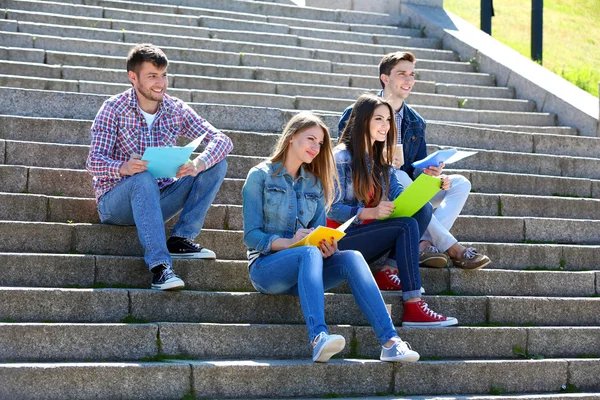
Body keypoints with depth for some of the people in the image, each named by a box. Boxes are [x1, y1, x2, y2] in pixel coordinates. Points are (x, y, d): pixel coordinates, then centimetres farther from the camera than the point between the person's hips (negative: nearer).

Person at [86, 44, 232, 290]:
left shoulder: (176, 110, 1)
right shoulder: (114, 109, -8)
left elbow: (222, 140, -7)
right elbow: (94, 162, -17)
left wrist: (199, 164, -30)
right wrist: (123, 168, -40)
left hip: (157, 200, 4)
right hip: (116, 201, -4)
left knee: (217, 165, -12)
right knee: (143, 178, -39)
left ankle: (181, 239, -17)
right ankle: (159, 265, -46)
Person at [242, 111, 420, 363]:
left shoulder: (316, 184, 18)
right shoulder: (260, 176, 3)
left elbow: (319, 234, 15)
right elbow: (251, 236, -5)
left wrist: (327, 245, -10)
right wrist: (290, 243, -22)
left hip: (301, 274, 4)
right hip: (266, 265, -4)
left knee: (351, 257, -25)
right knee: (310, 253, -36)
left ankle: (390, 342, -40)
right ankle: (319, 339, -57)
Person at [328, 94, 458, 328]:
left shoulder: (381, 160, 16)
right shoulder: (342, 157, -8)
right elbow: (332, 209, -15)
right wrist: (371, 212, -29)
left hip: (367, 234, 7)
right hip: (343, 240, -7)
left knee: (423, 209, -11)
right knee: (406, 226, -27)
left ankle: (390, 269, -20)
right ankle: (413, 308, -35)